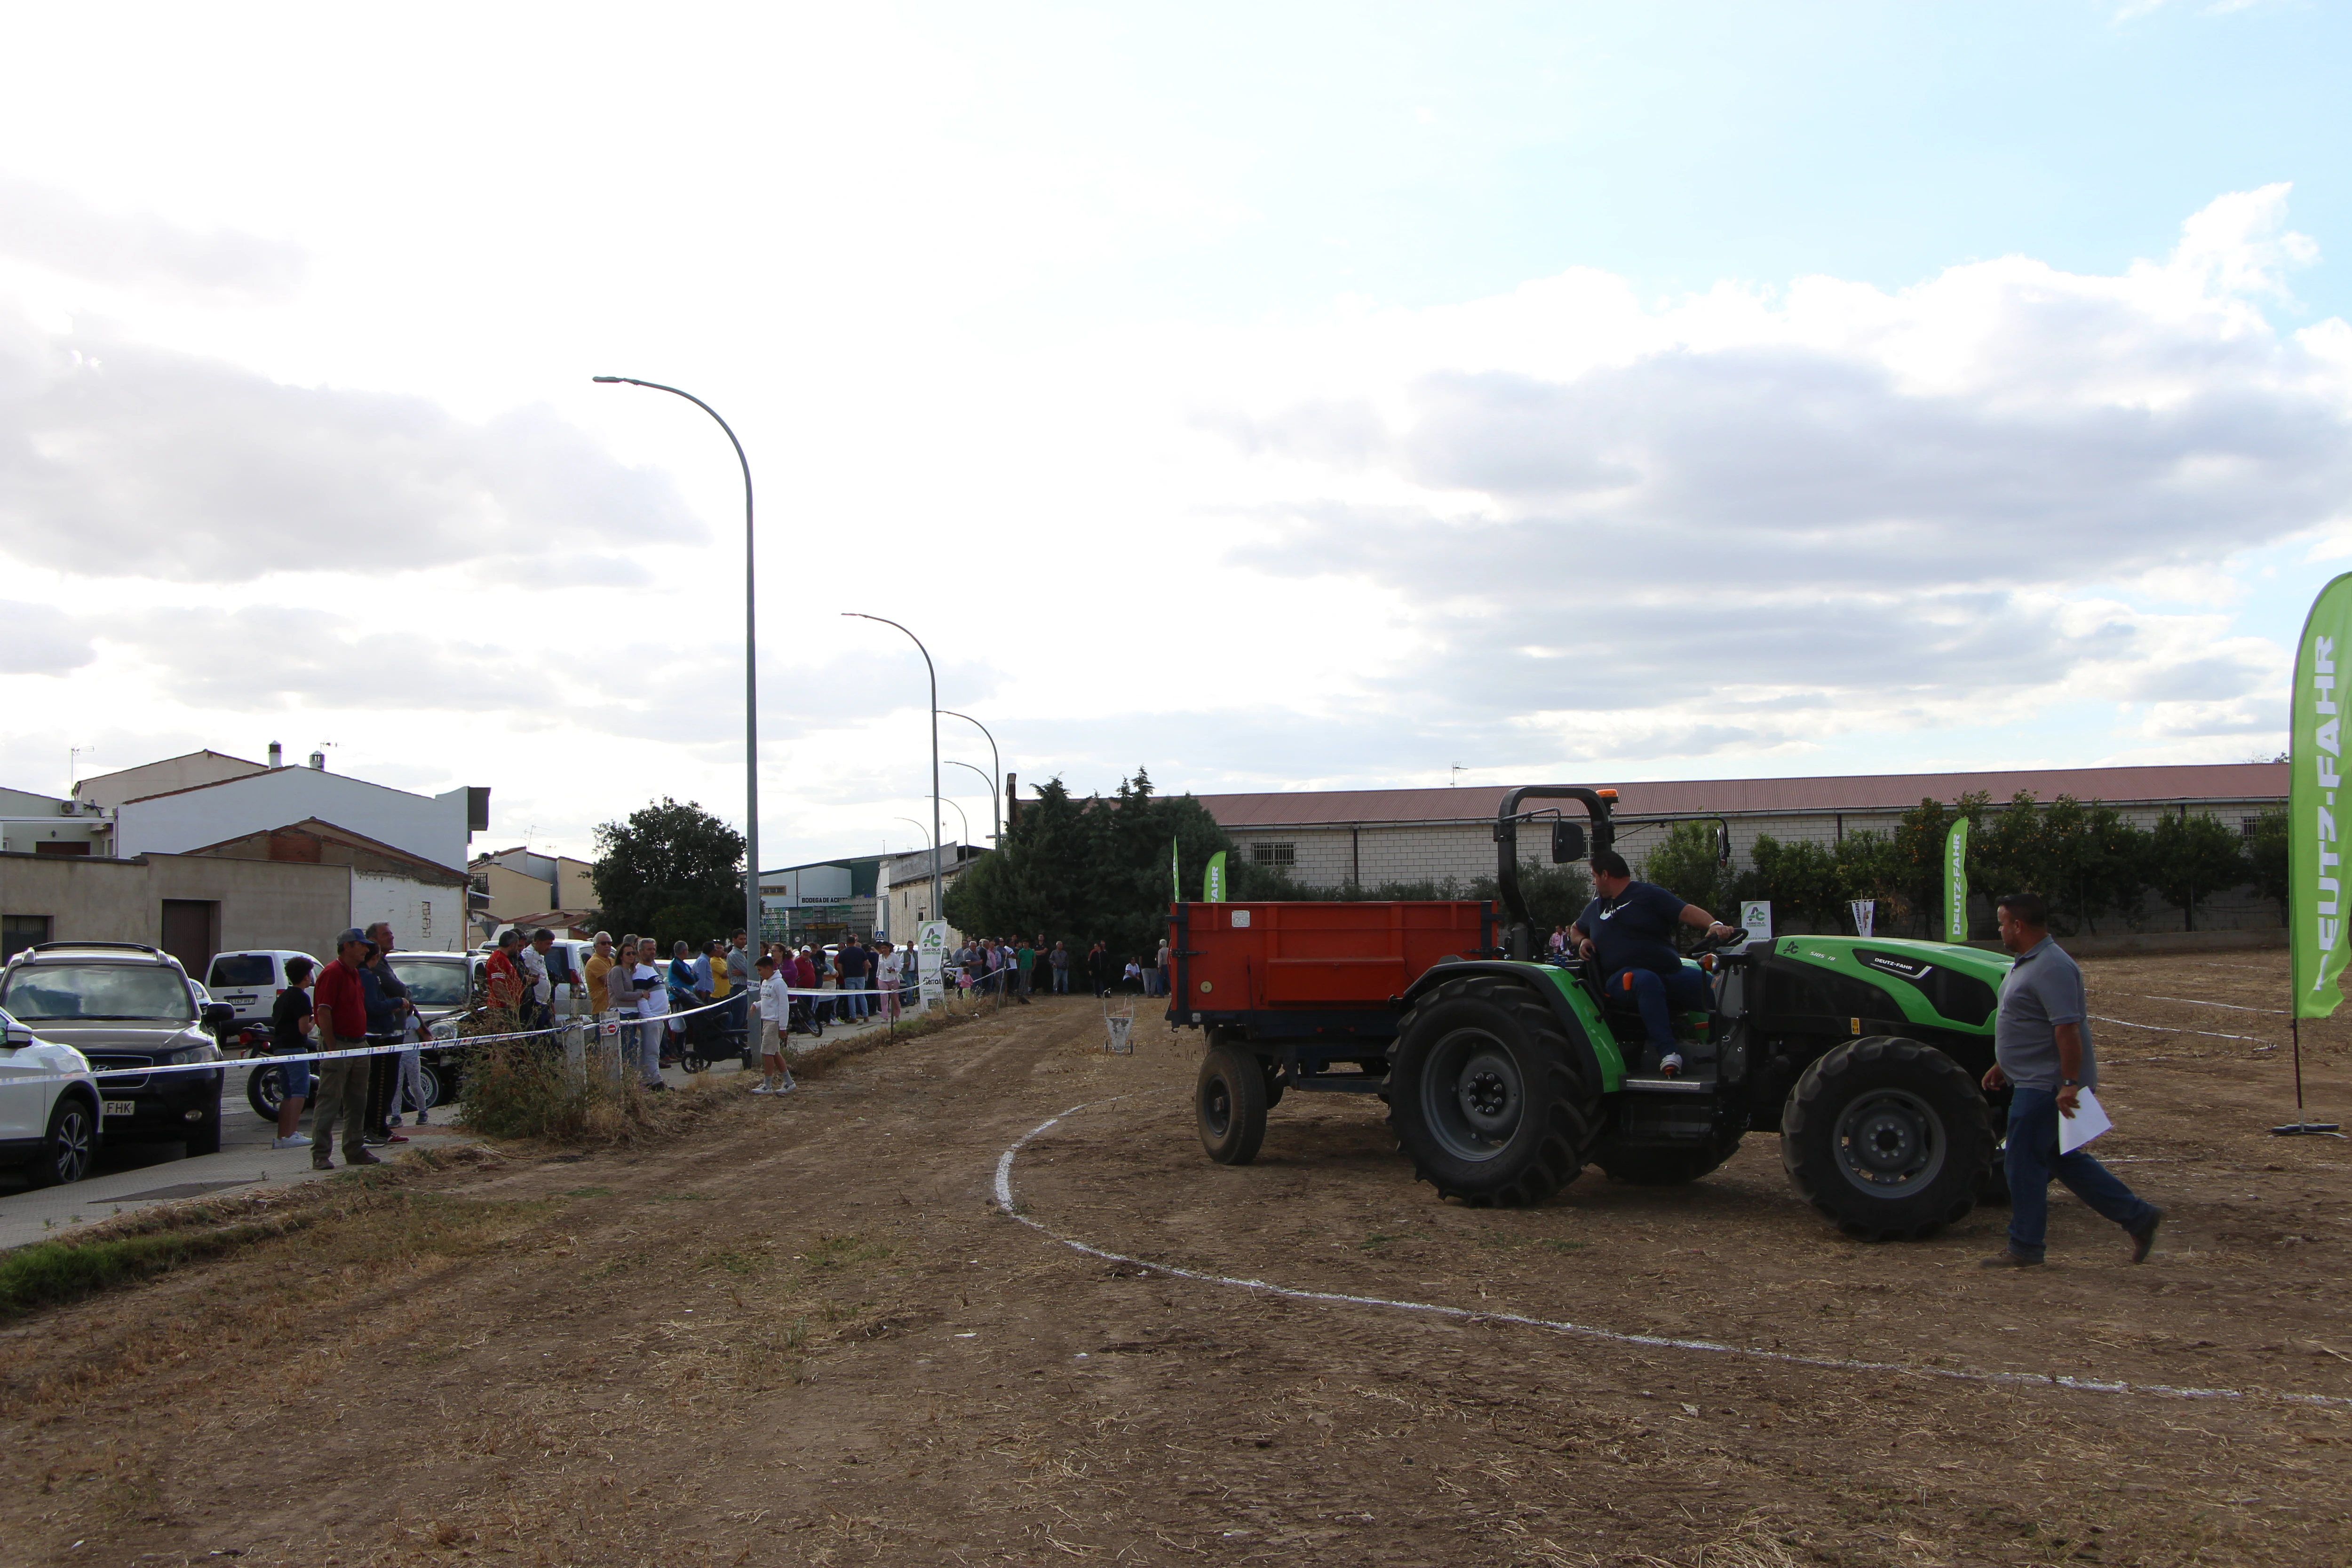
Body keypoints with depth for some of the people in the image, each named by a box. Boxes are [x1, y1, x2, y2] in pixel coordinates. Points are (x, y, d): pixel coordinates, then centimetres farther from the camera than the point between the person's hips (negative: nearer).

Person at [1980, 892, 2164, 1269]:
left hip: (2046, 1086, -11)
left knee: (2024, 1162, -3)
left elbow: (2067, 1028, -27)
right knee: (2063, 1159, 16)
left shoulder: (2052, 968, -21)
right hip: (2037, 1081, 11)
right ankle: (2137, 1216, 20)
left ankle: (2025, 1247, 7)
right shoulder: (2028, 963, 13)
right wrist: (2002, 1065, 24)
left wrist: (2069, 1083, -29)